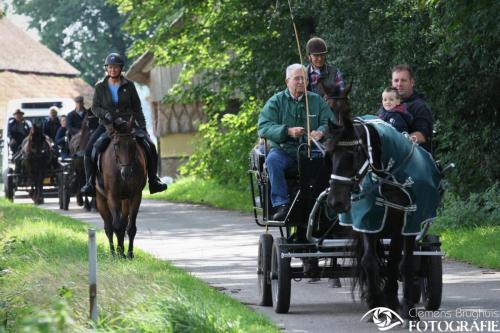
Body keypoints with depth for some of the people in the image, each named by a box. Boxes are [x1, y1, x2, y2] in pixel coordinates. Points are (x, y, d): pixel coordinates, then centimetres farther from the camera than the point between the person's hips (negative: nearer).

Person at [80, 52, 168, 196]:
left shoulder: (129, 86, 5)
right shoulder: (100, 87, 4)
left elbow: (137, 108, 8)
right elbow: (95, 107, 2)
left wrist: (143, 127, 0)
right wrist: (105, 114, -19)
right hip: (107, 125, 0)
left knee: (150, 147, -16)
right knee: (89, 150, -21)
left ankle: (153, 180, -3)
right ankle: (90, 182, -8)